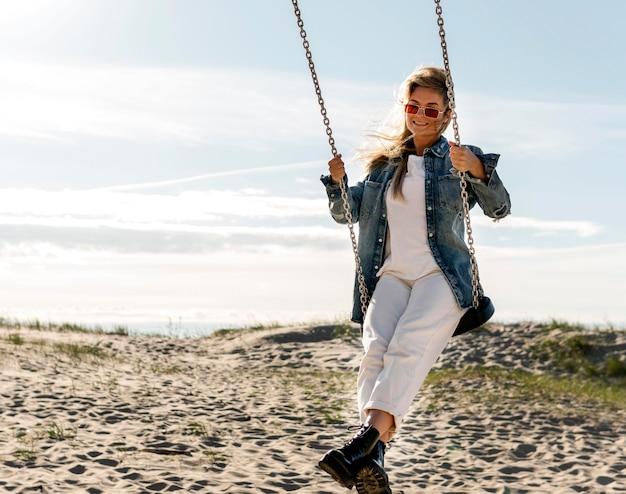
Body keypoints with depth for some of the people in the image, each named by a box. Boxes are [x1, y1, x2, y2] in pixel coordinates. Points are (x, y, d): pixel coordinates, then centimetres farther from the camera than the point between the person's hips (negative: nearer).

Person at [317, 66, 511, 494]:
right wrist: (337, 183, 2)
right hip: (392, 274, 3)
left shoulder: (460, 158, 9)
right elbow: (348, 214, 23)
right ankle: (373, 458, -40)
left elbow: (499, 209, -4)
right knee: (376, 348, -25)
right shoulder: (384, 161, 21)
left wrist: (478, 170, -22)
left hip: (441, 275, -3)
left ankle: (363, 441, -46)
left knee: (409, 347, -31)